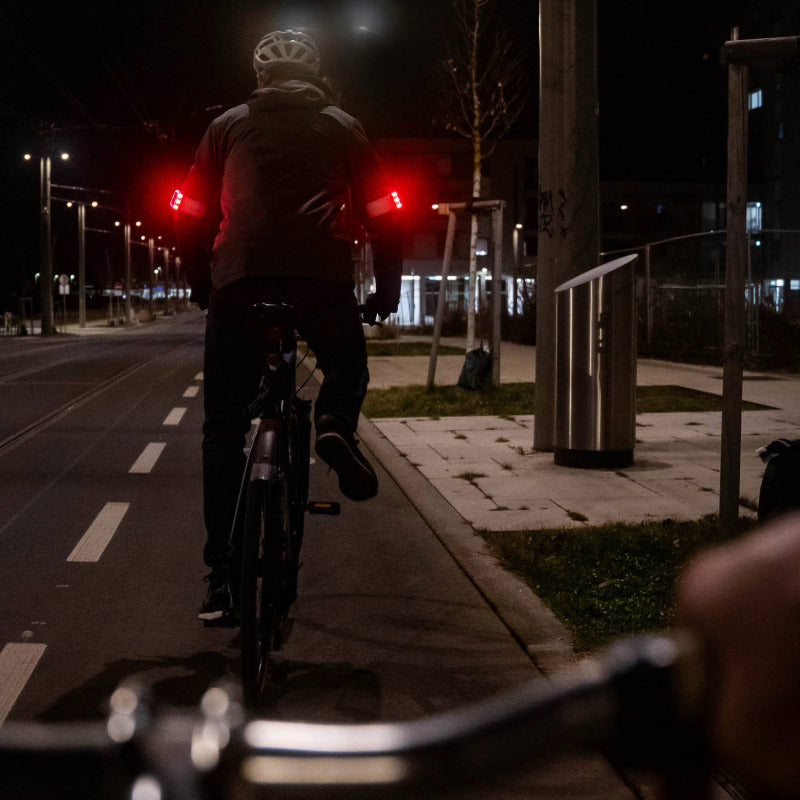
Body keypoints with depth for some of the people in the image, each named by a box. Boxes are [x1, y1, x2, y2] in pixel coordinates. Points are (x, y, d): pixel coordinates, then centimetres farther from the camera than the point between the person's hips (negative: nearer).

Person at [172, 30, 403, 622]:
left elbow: (190, 216, 17)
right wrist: (386, 293, 23)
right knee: (347, 368, 29)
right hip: (324, 280, 0)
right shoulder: (343, 127, 18)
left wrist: (201, 284, 29)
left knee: (224, 432, 8)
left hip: (240, 282, 1)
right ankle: (337, 422, -5)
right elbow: (384, 217, 14)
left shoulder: (229, 126, 20)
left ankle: (221, 576, 3)